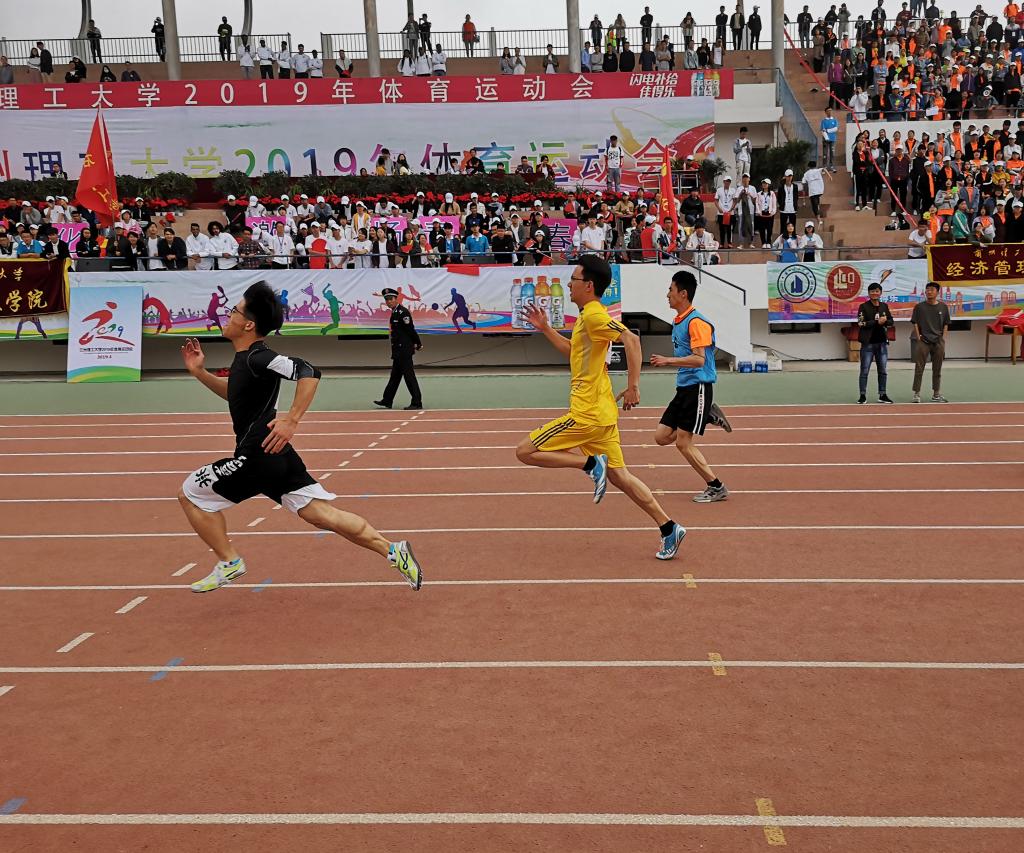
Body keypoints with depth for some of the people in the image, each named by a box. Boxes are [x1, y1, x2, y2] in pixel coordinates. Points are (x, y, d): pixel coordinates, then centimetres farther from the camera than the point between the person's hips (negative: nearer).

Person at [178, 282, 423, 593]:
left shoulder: (258, 358, -15)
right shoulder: (245, 359, 14)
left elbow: (308, 372, -30)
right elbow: (236, 395, 32)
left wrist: (291, 420, -31)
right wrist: (200, 372, 23)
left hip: (257, 459, -9)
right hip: (277, 456, 9)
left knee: (189, 493, 7)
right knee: (322, 514, 5)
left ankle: (229, 562, 13)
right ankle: (392, 551, 2)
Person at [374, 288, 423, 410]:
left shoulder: (402, 312, -16)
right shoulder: (395, 312, 14)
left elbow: (410, 330, -16)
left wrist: (418, 345, -9)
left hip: (404, 350, -10)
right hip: (398, 350, 10)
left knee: (409, 375, -7)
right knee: (395, 376, 16)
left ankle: (417, 403, -3)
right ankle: (387, 401, 24)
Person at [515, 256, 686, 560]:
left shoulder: (594, 315, -14)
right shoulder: (587, 316, 16)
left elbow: (631, 339, -27)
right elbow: (573, 352, 31)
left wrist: (633, 386, -28)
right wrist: (545, 329, 25)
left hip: (587, 413, -10)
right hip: (602, 412, 10)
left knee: (525, 452, -4)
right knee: (618, 476, 12)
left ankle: (591, 463, -8)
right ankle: (669, 529, 12)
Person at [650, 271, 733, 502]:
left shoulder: (696, 322, -16)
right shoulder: (677, 321, 14)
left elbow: (698, 359, -23)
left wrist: (668, 360, -25)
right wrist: (666, 362, 13)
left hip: (698, 387, -9)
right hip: (684, 387, 9)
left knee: (683, 442, -8)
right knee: (661, 436, 4)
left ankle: (717, 488, 4)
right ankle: (708, 416, 15)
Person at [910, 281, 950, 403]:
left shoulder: (943, 307, 7)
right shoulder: (919, 307, 1)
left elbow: (946, 324, 10)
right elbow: (915, 323, 1)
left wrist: (943, 339, 1)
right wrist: (918, 338, -8)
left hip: (938, 342, 2)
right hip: (923, 341, -2)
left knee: (937, 370, 9)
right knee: (919, 369, -3)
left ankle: (936, 394, 17)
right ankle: (917, 394, 1)